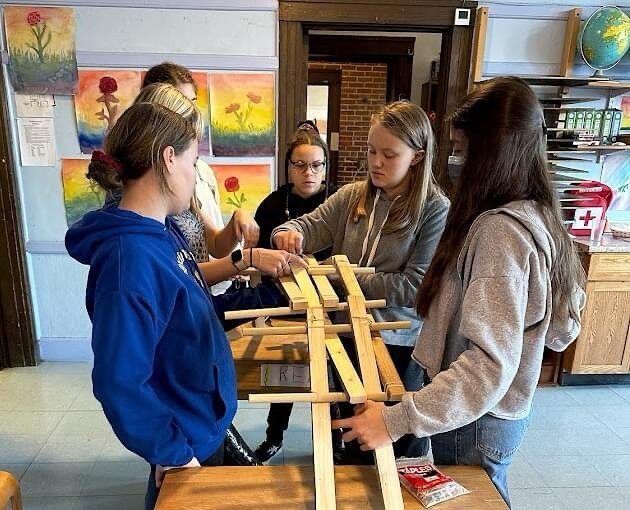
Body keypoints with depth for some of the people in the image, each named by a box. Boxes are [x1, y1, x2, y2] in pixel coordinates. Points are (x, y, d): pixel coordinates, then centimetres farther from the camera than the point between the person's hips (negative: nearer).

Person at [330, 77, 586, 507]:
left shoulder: (500, 230, -27)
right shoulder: (538, 216, 1)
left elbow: (490, 364, -32)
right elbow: (562, 330, 8)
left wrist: (397, 420, -32)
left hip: (474, 419, -8)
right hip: (505, 412, 9)